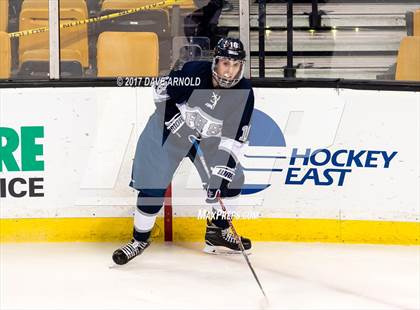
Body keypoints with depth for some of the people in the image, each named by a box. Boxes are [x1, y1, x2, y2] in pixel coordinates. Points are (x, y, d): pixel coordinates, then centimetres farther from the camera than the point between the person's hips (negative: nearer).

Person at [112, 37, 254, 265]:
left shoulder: (244, 93, -20)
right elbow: (161, 91, -10)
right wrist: (173, 117, -22)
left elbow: (235, 138, -18)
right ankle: (140, 239, 7)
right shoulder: (193, 73, -26)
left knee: (231, 180, -3)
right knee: (153, 186, -10)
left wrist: (223, 168, -27)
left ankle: (217, 232, 17)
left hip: (208, 137, 4)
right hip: (171, 128, -3)